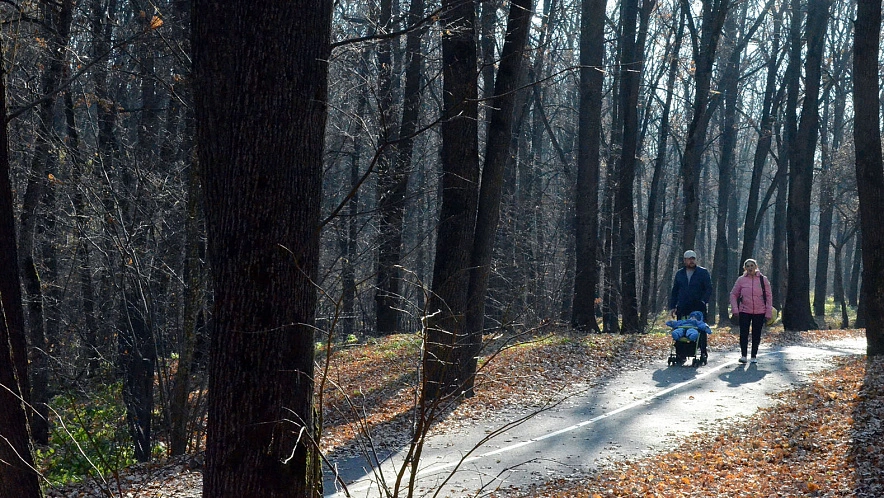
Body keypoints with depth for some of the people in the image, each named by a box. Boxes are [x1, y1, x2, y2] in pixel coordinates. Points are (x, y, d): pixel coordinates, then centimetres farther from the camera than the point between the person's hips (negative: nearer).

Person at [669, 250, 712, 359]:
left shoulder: (703, 272, 4)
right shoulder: (679, 274, 14)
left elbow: (709, 289, -1)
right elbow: (674, 291, 17)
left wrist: (703, 301, -15)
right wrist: (672, 307, 9)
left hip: (699, 308, -3)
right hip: (683, 308, 3)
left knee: (701, 330, -3)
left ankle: (703, 352, 3)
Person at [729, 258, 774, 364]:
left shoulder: (763, 279, 2)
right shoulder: (741, 280, 2)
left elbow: (768, 297, 5)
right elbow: (733, 294, 9)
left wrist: (768, 313, -1)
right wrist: (735, 309, -2)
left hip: (759, 312, 0)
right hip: (744, 311, 0)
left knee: (756, 334, 5)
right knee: (743, 333, -6)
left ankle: (754, 356, 15)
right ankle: (743, 355, 3)